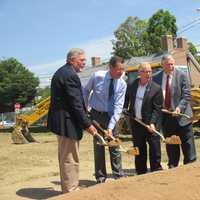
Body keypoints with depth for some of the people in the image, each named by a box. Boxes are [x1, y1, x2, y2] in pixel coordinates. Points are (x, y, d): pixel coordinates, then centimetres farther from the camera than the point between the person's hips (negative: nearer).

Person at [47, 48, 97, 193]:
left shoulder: (61, 72, 14)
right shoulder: (70, 75, -18)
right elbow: (76, 104, -21)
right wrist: (88, 125, -16)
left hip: (60, 120, 11)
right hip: (67, 122, -11)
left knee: (65, 158, 19)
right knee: (70, 160, -2)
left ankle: (68, 189, 31)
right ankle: (71, 191, 7)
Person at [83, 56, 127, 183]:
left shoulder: (122, 84, -12)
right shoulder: (97, 76, -15)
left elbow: (118, 106, -17)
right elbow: (86, 91, 2)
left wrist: (110, 127, -24)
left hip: (111, 116, 1)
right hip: (96, 115, -1)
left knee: (115, 147, 3)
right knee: (98, 147, 5)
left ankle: (119, 175, 15)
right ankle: (100, 177, 17)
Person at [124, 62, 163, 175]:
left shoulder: (156, 88, -8)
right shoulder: (132, 85, 3)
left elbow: (157, 108, -11)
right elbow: (126, 98, 20)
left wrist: (152, 123, -19)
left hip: (150, 123, -4)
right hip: (136, 122, 4)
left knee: (155, 149, 0)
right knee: (139, 149, 13)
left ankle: (156, 172, 13)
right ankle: (141, 173, 25)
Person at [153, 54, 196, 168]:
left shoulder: (182, 76, -3)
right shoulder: (156, 78, 4)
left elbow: (187, 95, -7)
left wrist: (179, 107, -21)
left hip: (182, 115, -3)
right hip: (166, 117, 3)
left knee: (188, 145, 3)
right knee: (171, 147, 13)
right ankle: (172, 167, 25)